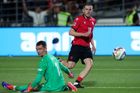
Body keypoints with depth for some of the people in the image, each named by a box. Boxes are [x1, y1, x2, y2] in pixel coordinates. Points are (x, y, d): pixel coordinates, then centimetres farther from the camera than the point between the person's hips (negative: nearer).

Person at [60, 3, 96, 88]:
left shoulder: (93, 21, 12)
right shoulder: (79, 19, -8)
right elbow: (71, 32, -11)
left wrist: (93, 45, 19)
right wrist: (84, 34, -21)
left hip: (86, 47, 6)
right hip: (77, 45, -6)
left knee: (90, 64, -14)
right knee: (70, 65, -11)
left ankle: (77, 82, -9)